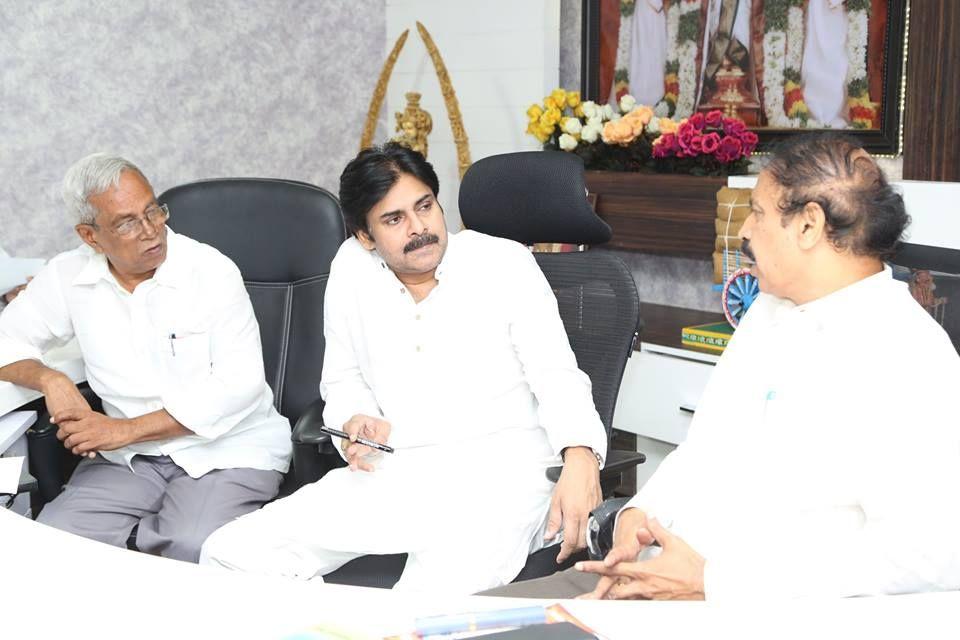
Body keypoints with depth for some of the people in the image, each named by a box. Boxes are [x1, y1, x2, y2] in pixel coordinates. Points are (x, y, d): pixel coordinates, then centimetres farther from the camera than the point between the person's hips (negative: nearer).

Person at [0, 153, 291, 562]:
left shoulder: (212, 271, -10)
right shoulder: (69, 277, 2)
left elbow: (239, 385, -15)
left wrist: (125, 430, -17)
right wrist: (49, 380, -11)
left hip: (228, 448, -3)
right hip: (129, 457, 3)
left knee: (193, 549, -31)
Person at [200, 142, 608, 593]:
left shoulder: (506, 264, 0)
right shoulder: (351, 266, 10)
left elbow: (557, 376, -7)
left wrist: (580, 459, -27)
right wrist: (356, 422, -3)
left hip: (496, 473, -4)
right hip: (387, 473, 5)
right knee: (229, 554, -10)